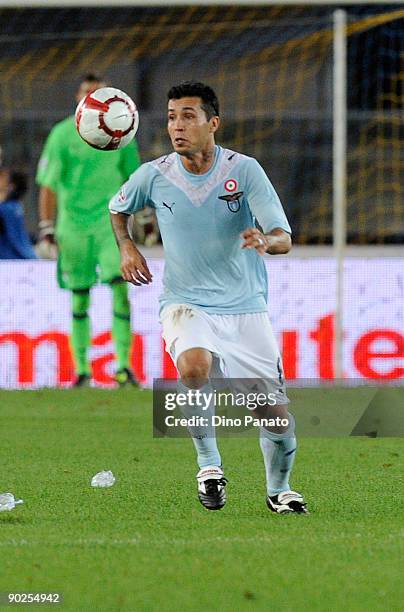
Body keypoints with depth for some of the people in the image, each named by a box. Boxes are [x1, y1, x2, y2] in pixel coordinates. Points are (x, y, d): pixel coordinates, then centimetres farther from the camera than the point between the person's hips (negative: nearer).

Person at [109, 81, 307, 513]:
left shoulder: (244, 170, -9)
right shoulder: (153, 176, -3)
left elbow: (284, 238, -13)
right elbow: (117, 208, 19)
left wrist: (265, 241, -35)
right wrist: (126, 247, 1)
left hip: (245, 308, 0)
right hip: (186, 304, 0)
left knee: (276, 414, -2)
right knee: (193, 366, -34)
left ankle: (279, 489, 27)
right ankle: (209, 463, -13)